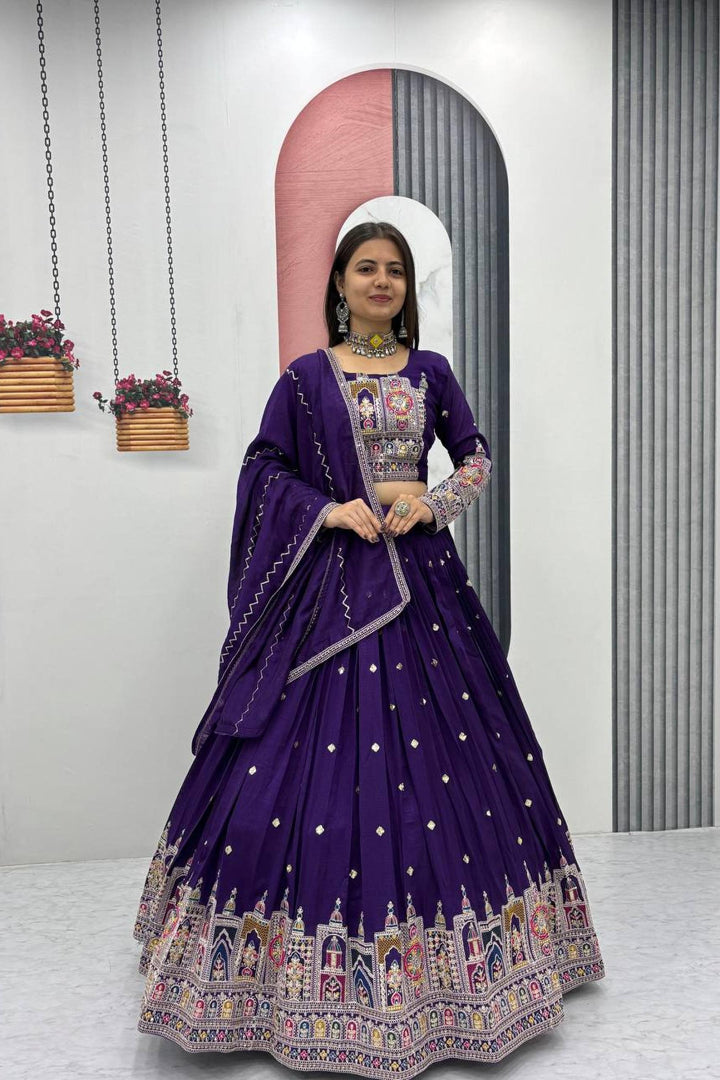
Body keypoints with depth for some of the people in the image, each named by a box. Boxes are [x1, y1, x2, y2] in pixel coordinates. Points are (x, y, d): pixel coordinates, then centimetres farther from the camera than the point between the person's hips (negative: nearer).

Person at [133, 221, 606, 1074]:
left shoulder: (431, 372, 10)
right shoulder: (305, 377, 4)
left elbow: (477, 457, 13)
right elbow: (264, 467, 3)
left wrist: (434, 501, -6)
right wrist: (332, 510, -11)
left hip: (421, 576, 3)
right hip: (331, 582, -2)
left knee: (443, 745, 6)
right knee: (314, 742, -1)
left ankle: (439, 947, 27)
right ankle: (312, 967, 18)